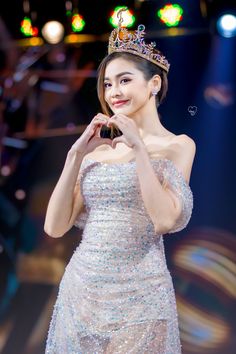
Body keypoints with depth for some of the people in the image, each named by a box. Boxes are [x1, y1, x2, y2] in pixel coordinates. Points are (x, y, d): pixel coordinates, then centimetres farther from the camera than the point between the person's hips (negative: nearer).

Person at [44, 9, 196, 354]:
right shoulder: (97, 150, 9)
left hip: (138, 293, -4)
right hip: (80, 287, 4)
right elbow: (55, 226, 2)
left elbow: (166, 220, -16)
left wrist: (138, 147, -14)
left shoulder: (177, 145, -1)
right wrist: (76, 154, -4)